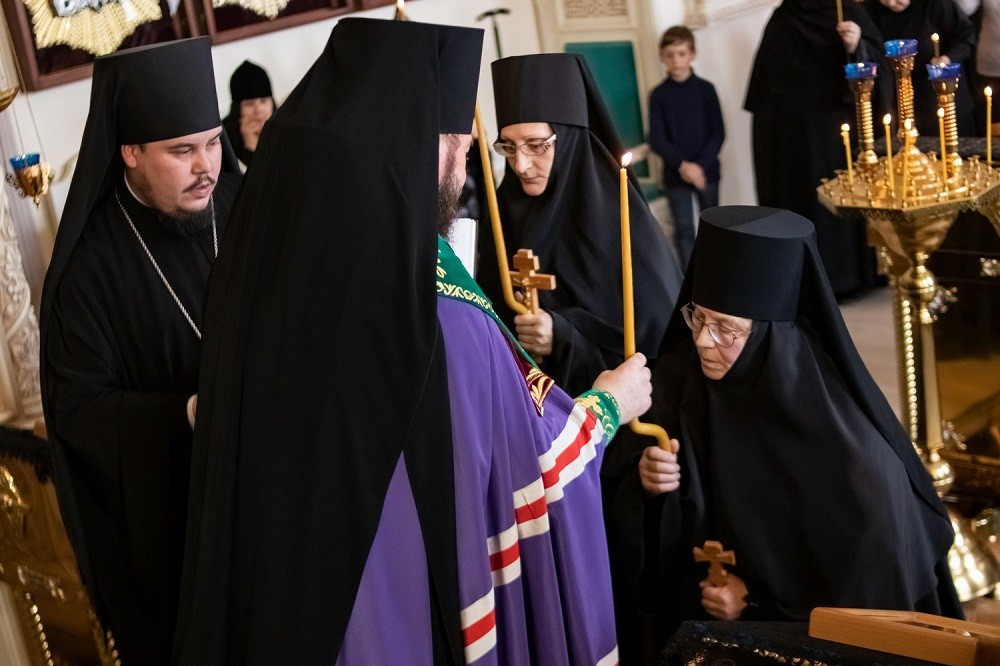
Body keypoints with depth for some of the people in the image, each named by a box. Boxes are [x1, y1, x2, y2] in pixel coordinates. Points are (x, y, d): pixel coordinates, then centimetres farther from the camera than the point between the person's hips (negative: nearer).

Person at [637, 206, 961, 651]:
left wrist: (762, 596, -11)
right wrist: (651, 480, -17)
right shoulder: (680, 375, -10)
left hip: (813, 635, -4)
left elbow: (879, 568, -13)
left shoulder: (842, 435, -23)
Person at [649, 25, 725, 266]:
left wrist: (700, 165, -16)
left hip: (706, 171, 1)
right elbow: (656, 139, -6)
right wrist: (682, 165, -18)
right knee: (684, 230, 3)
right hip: (675, 174, 0)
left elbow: (718, 133, -4)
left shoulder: (705, 89, -1)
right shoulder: (658, 95, -1)